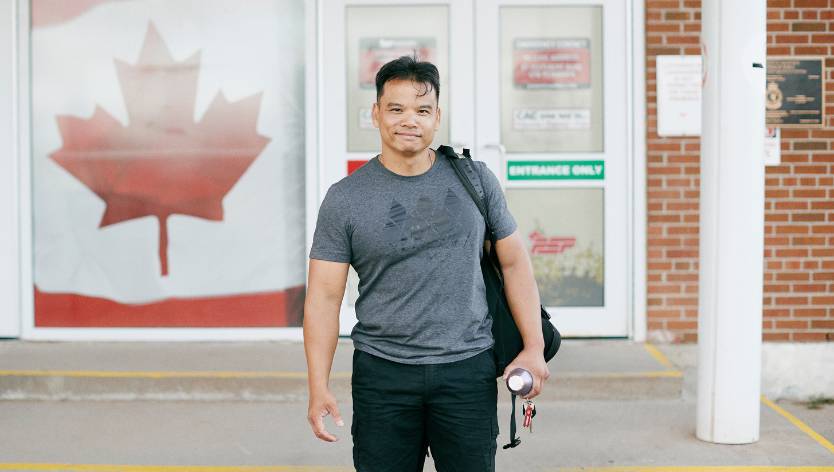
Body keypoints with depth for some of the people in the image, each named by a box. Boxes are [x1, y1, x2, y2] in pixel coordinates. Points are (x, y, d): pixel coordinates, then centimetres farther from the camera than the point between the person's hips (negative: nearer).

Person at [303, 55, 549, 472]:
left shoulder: (473, 179, 4)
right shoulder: (345, 199, -2)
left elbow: (514, 262, 9)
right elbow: (324, 296, -3)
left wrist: (533, 348, 2)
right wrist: (318, 387, -10)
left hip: (468, 370, 1)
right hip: (381, 373, -1)